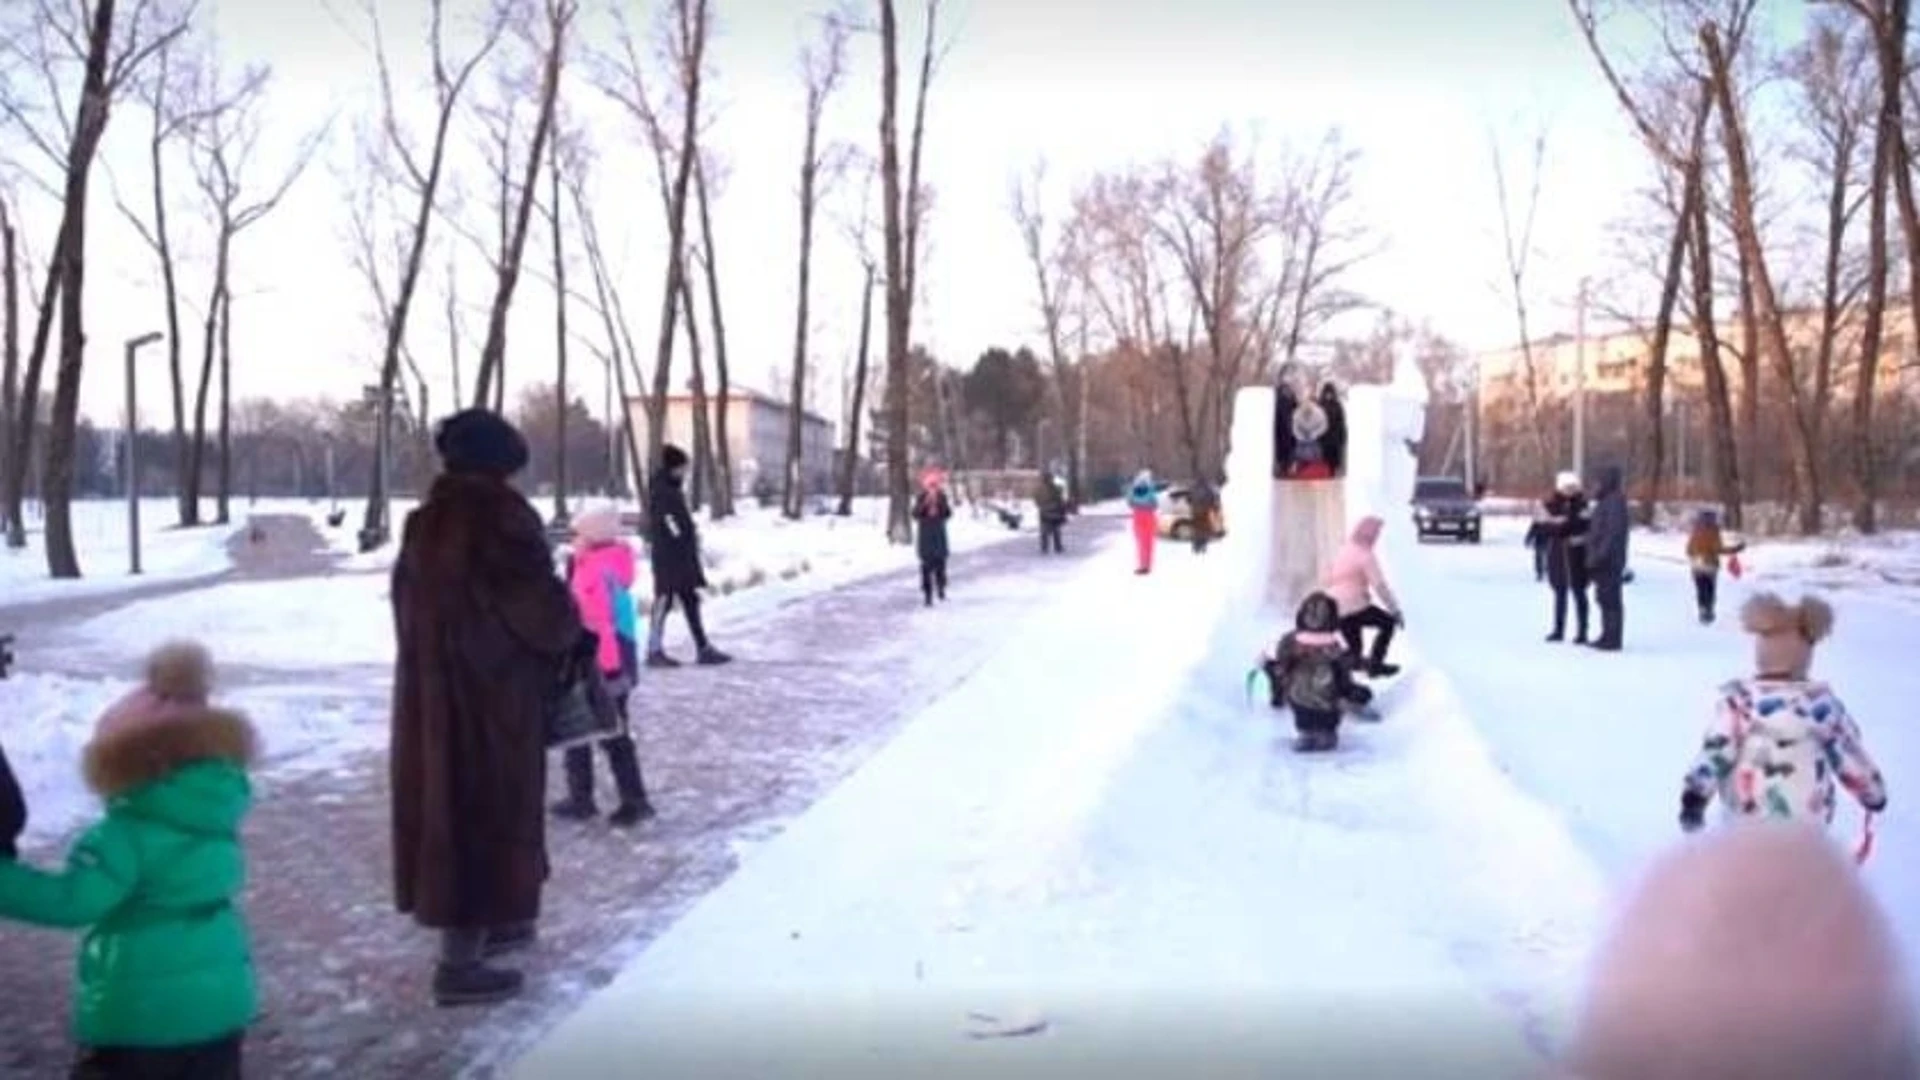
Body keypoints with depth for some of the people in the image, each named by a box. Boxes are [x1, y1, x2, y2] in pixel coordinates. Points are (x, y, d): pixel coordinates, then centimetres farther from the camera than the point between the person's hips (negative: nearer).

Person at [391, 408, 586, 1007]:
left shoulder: (424, 524, 7)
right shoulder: (502, 518, -15)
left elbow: (413, 609, 12)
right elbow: (543, 604, -16)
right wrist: (572, 636, 4)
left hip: (432, 692, 8)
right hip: (491, 696, -8)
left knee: (448, 802, 18)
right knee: (485, 809, -1)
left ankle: (481, 924, 34)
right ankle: (460, 965, 3)